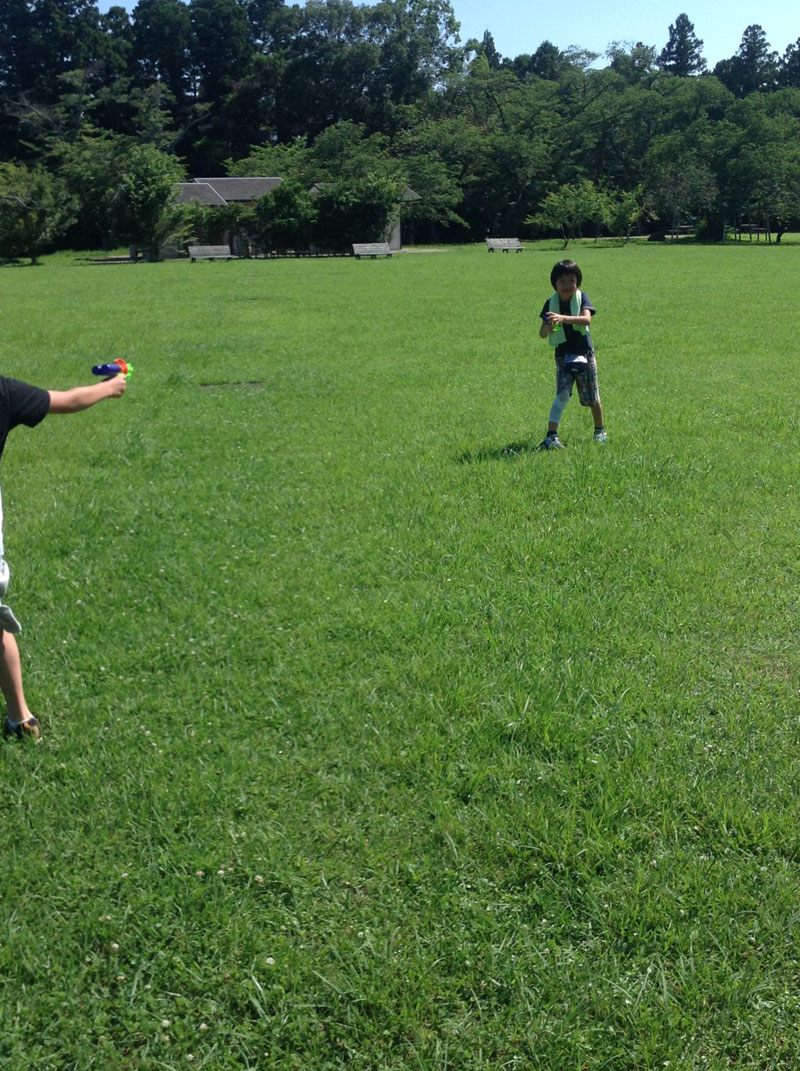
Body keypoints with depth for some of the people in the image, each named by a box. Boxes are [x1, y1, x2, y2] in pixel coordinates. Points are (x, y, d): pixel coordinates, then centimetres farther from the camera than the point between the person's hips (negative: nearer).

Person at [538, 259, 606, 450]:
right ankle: (551, 435, -20)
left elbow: (586, 319, -27)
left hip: (584, 354, 0)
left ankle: (600, 430, 33)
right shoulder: (551, 303, -2)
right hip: (563, 355, 0)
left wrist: (563, 318, -42)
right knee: (562, 394, -17)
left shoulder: (582, 297, -7)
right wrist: (548, 327, -29)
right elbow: (542, 334, -5)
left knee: (591, 397, 11)